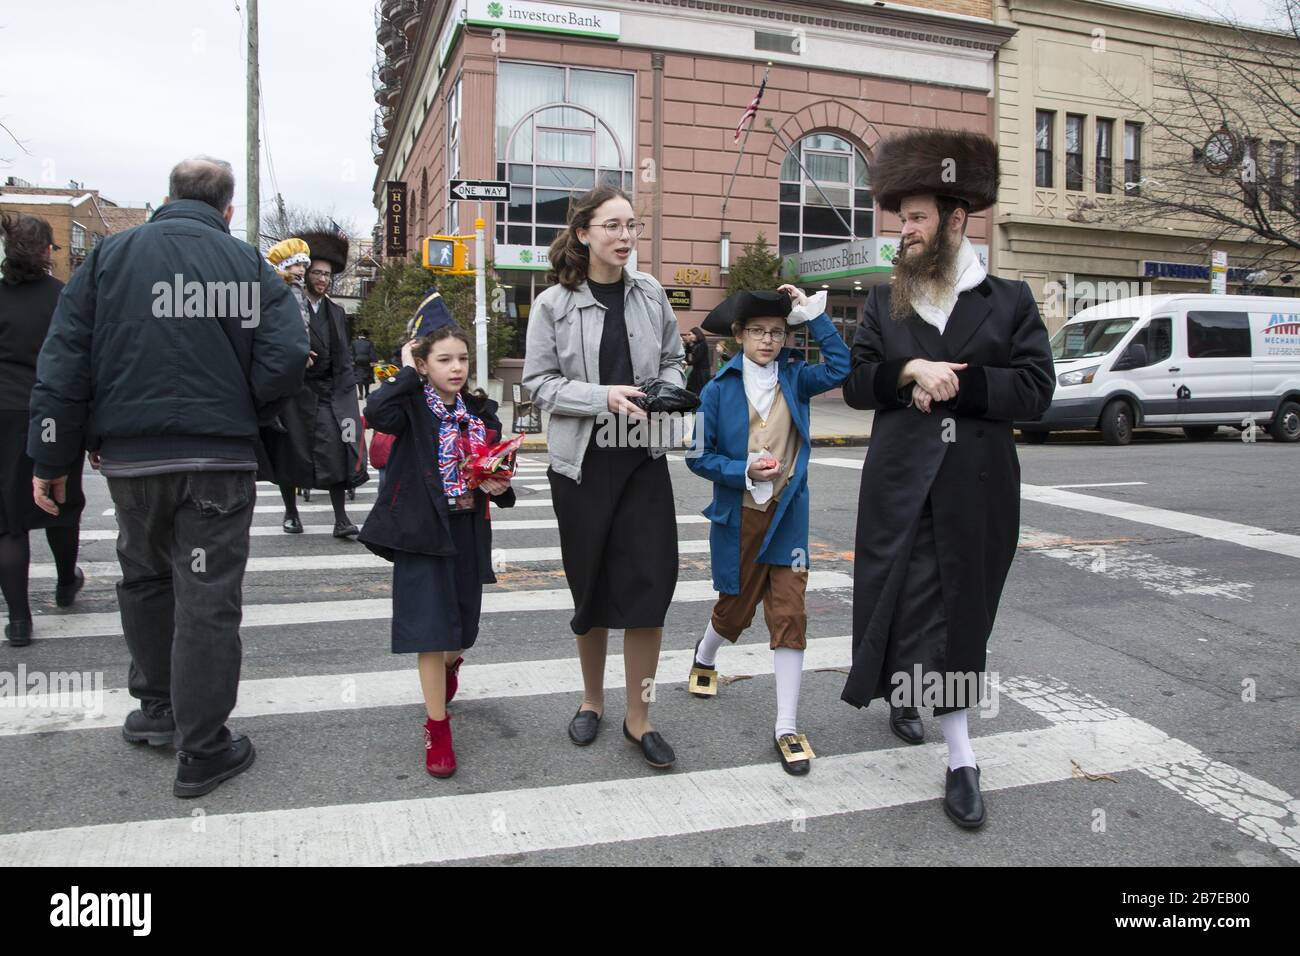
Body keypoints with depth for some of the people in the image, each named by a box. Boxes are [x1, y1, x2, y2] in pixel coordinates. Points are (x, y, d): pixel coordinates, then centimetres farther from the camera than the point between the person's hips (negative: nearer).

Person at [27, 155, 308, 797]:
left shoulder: (108, 256, 6)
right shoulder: (249, 265, 0)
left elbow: (63, 364, 2)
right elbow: (285, 361, -10)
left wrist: (52, 460, 6)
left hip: (130, 456, 3)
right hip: (219, 460, -2)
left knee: (145, 579, 24)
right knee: (207, 600, 3)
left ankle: (159, 707, 35)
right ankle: (202, 753, 10)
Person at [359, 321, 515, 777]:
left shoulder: (481, 412, 6)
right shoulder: (413, 407, -7)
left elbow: (495, 472, 13)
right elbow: (376, 412, -30)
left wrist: (499, 487, -9)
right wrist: (407, 373, -17)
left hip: (468, 533, 5)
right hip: (422, 531, -4)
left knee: (463, 628, 16)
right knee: (431, 629, -5)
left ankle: (449, 664, 52)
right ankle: (437, 729, 6)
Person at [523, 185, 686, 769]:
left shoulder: (650, 294, 6)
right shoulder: (554, 304, -3)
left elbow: (672, 360, 16)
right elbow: (539, 381, -5)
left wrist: (667, 388, -7)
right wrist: (604, 397, -18)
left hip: (644, 459, 2)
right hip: (582, 462, -2)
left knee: (650, 583, -4)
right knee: (591, 585, 10)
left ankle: (638, 717, 11)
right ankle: (592, 699, 32)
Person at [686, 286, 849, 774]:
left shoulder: (795, 379, 2)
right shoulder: (719, 391, -5)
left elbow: (840, 367, -16)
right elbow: (699, 456, -3)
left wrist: (813, 312, -14)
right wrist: (745, 471, -17)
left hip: (787, 515, 1)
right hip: (737, 517, -1)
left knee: (789, 615, -4)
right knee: (735, 608, 15)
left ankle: (787, 728, 3)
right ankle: (704, 661, 51)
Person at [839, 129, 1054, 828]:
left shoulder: (1009, 300, 3)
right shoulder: (884, 302, 8)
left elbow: (1035, 389, -5)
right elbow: (854, 384, 3)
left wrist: (955, 384, -14)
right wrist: (910, 370, -15)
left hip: (978, 486, 0)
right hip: (902, 483, 1)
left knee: (962, 607, 8)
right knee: (918, 607, 0)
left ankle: (912, 694, 31)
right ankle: (961, 759, 17)